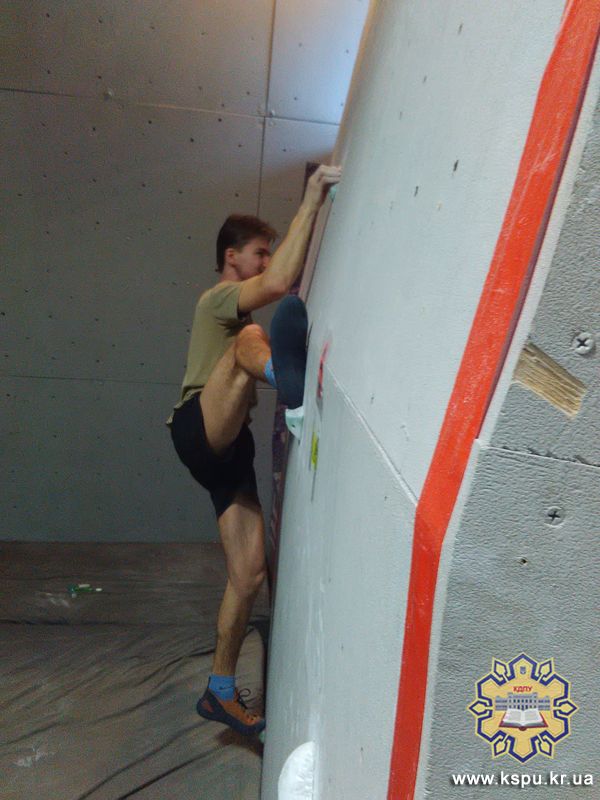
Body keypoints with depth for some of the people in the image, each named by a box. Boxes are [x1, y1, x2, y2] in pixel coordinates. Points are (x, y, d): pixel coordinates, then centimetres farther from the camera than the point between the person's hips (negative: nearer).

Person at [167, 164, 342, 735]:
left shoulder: (236, 311, 30)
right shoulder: (218, 297, 0)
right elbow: (281, 283, -20)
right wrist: (312, 199, -18)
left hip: (228, 451, 8)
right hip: (200, 430, -8)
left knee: (250, 572, 4)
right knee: (253, 339, -29)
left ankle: (220, 692, 17)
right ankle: (292, 380, -63)